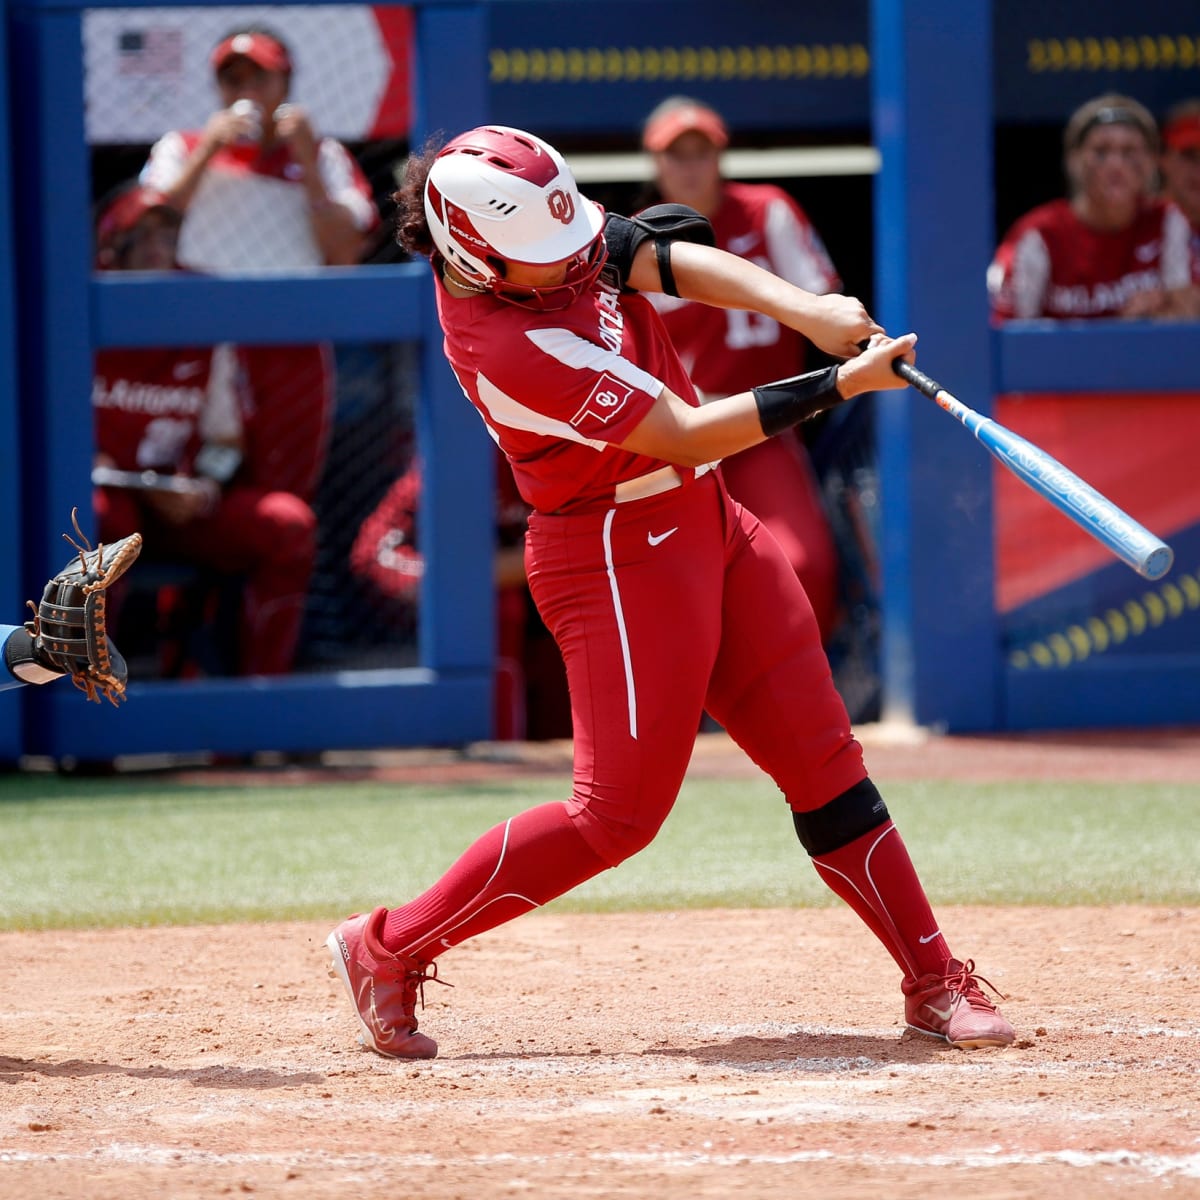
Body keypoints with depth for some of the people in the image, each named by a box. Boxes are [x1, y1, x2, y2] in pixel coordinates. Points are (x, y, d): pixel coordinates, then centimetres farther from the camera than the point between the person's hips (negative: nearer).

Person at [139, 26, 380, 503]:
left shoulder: (325, 157, 14)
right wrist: (209, 149, -8)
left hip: (294, 351, 1)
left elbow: (345, 253, -1)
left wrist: (307, 162, -4)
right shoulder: (182, 149, 14)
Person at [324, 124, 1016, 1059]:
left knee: (823, 760, 6)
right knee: (620, 812, -7)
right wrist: (838, 385, -25)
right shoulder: (512, 346, -27)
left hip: (706, 522, 9)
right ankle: (388, 948, 6)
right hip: (619, 553, -9)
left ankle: (935, 981, 10)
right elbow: (685, 437, -25)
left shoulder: (530, 229, -3)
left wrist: (807, 310, -27)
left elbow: (668, 259, -11)